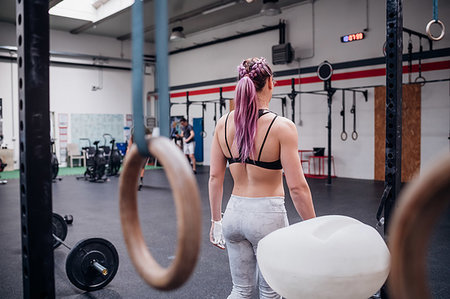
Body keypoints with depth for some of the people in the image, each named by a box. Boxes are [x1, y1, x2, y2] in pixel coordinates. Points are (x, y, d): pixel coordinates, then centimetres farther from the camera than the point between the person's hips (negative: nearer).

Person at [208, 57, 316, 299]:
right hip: (268, 215, -4)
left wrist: (215, 219, 14)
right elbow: (297, 187, -15)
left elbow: (214, 177, 3)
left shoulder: (223, 124, -1)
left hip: (235, 213, 5)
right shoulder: (282, 127, -15)